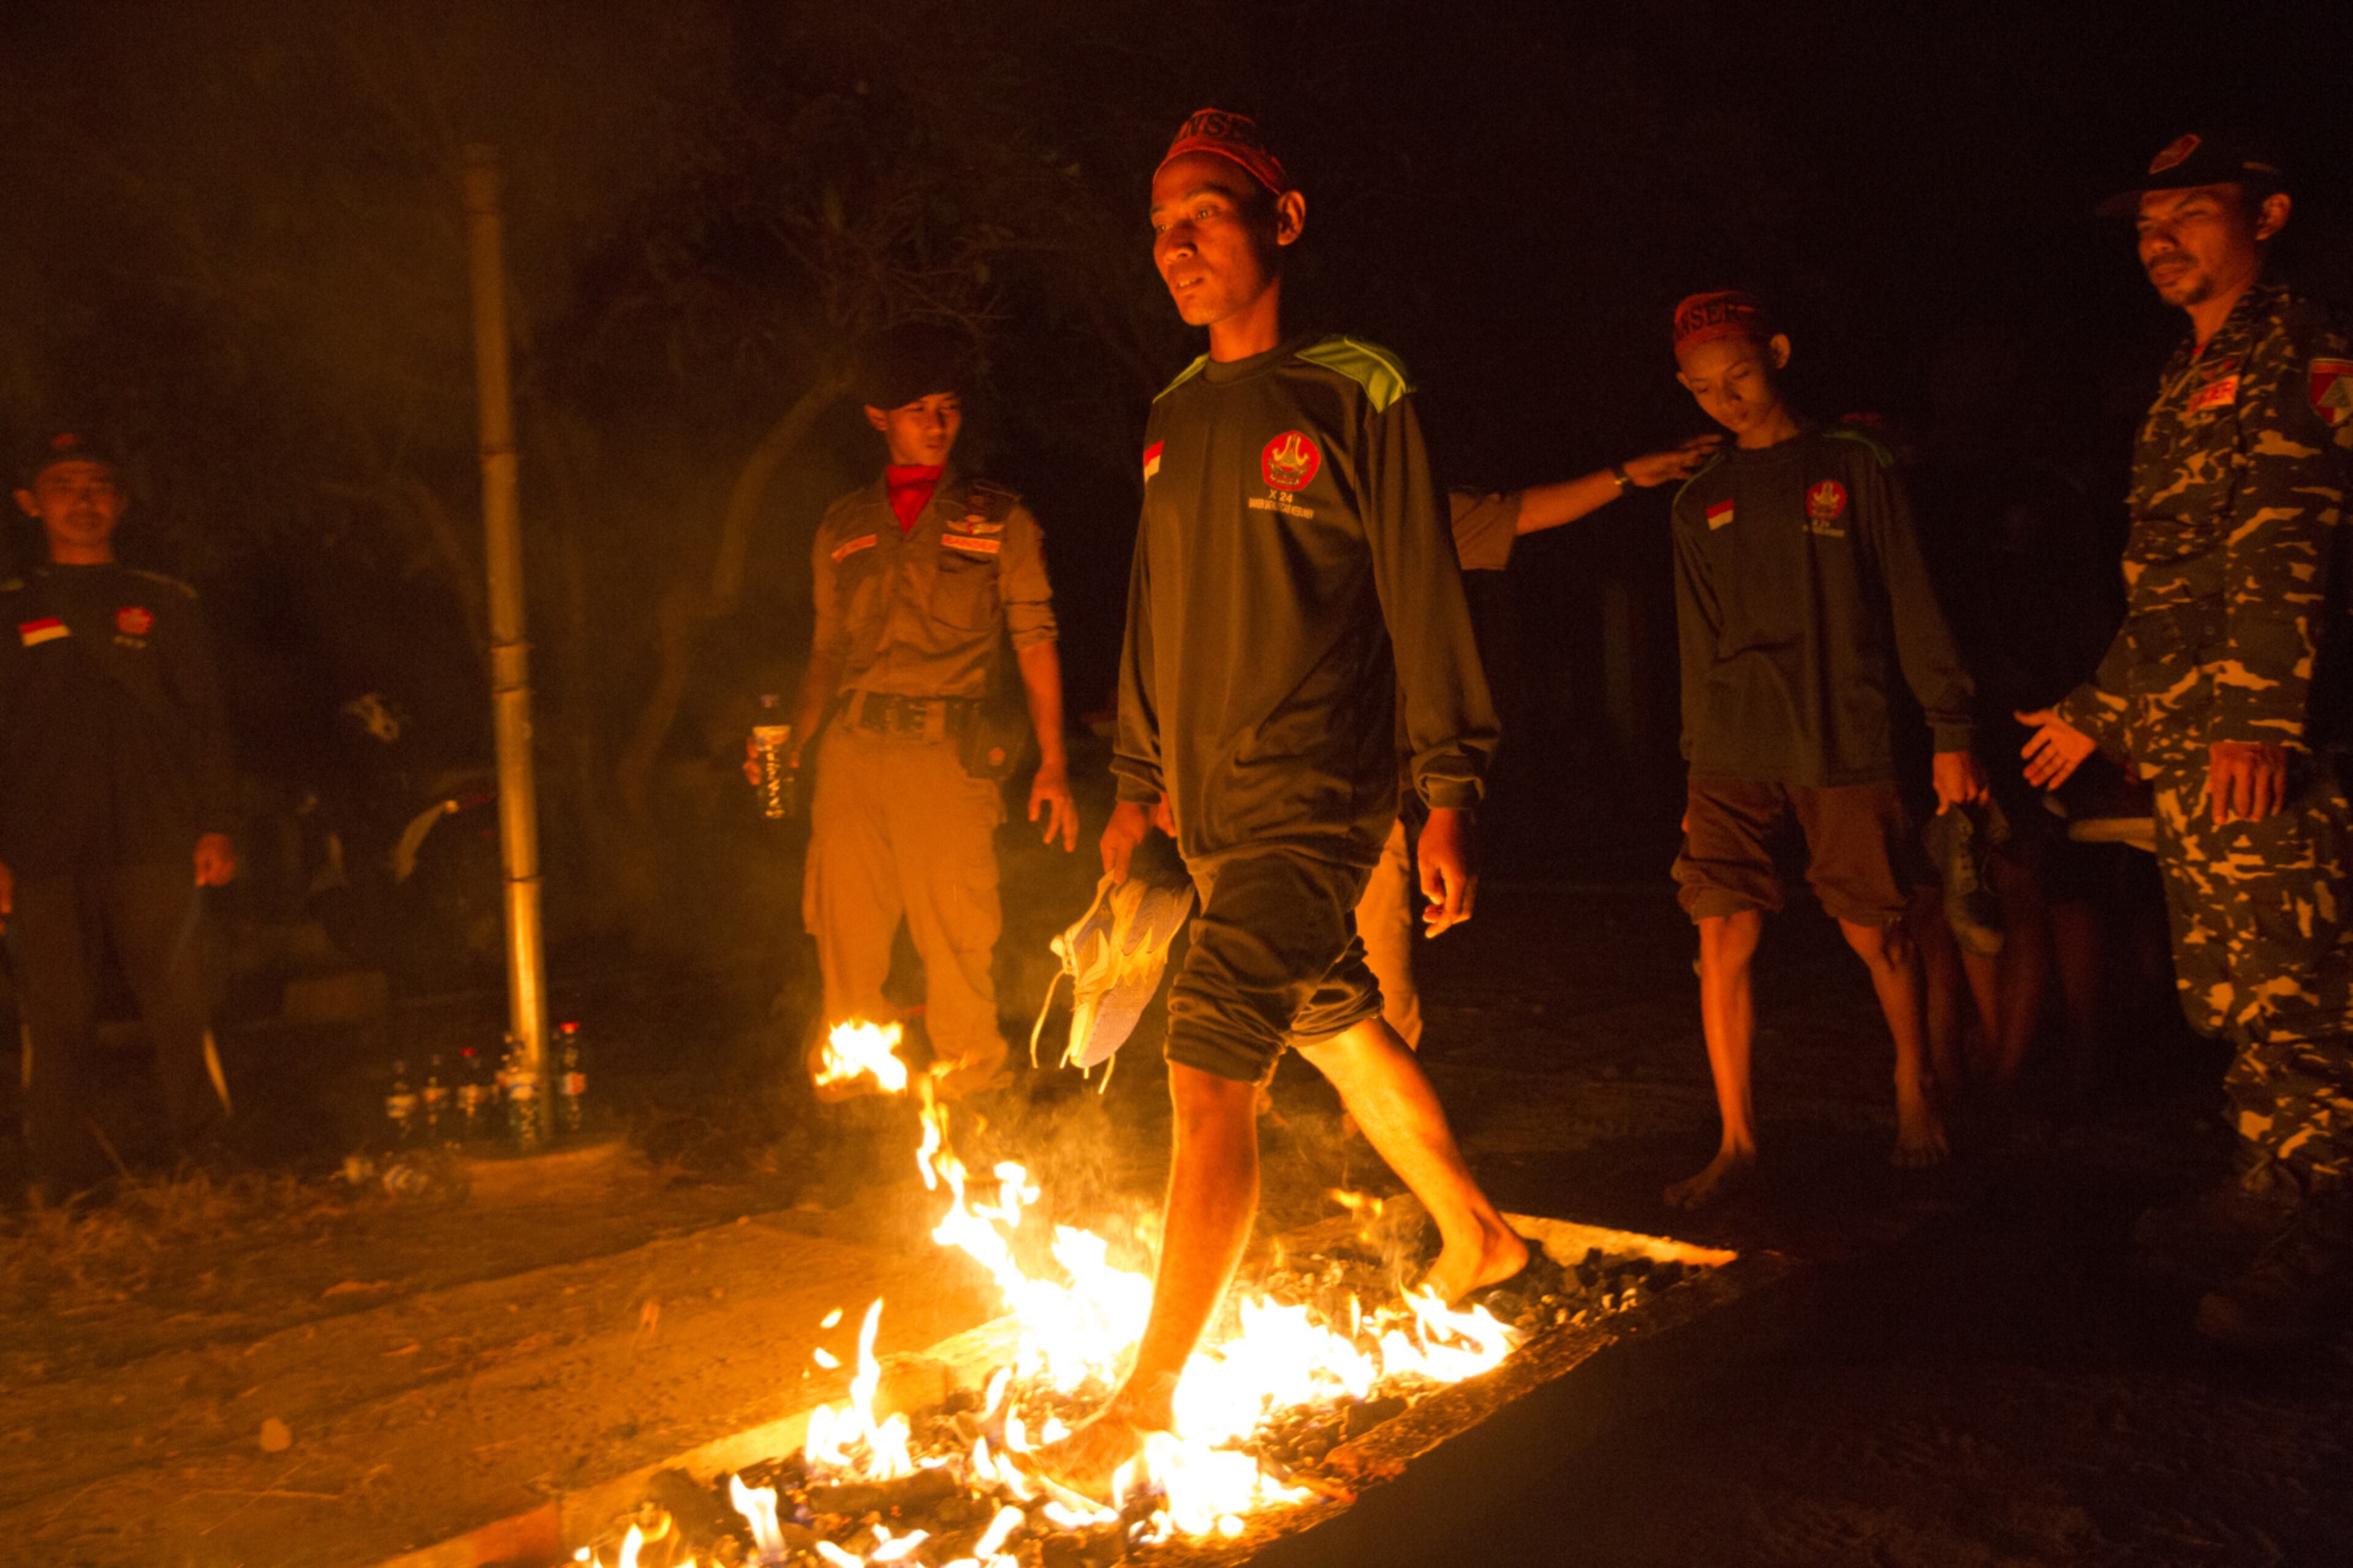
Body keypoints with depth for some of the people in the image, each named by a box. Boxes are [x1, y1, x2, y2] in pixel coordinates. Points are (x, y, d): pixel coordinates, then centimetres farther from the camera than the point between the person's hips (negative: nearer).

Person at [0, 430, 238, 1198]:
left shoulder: (166, 603, 16)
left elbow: (206, 720, 12)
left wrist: (216, 828, 1)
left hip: (154, 844, -1)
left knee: (181, 1013, -6)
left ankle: (210, 1168, -1)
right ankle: (64, 1185, 6)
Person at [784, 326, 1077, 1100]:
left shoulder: (999, 520, 9)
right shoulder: (844, 525, 17)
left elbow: (1035, 640, 6)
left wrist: (1052, 761, -1)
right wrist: (790, 739, 8)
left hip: (949, 752, -3)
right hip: (852, 748, 3)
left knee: (955, 932, -4)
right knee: (844, 926, 3)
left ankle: (968, 1075, 11)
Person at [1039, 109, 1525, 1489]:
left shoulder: (1355, 393, -6)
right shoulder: (1176, 417, 13)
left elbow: (1424, 598, -7)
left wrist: (1451, 795, -10)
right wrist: (1138, 783, 16)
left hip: (1314, 797, -7)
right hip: (1211, 803, 7)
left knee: (1209, 1077, -11)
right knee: (1339, 1029, 18)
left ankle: (1151, 1397, 1)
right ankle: (1477, 1235, 40)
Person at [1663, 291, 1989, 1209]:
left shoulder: (1854, 469, 5)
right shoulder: (1699, 504, 13)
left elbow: (1911, 607, 4)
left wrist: (1950, 731, 0)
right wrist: (1698, 758, 12)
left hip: (1844, 746, -2)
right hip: (1734, 755, 2)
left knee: (1875, 934, 5)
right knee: (1723, 938, -6)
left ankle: (1914, 1087, 30)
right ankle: (1736, 1141, 2)